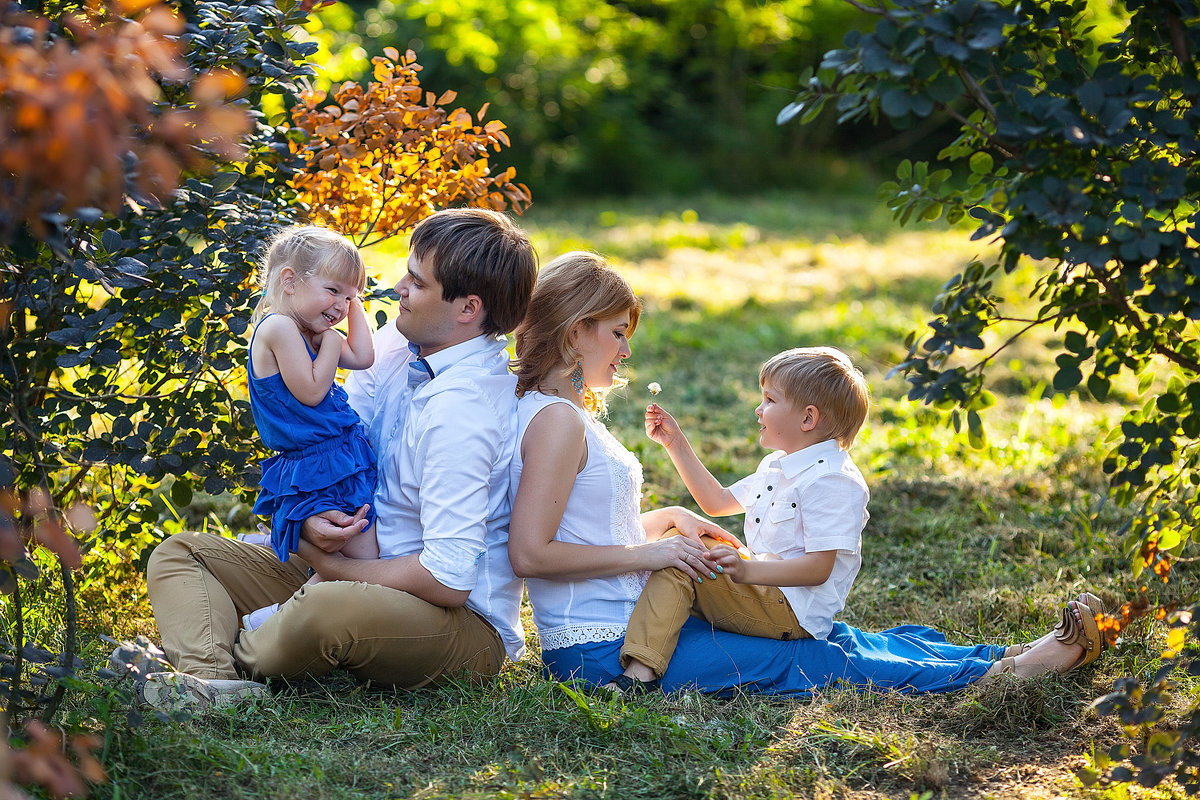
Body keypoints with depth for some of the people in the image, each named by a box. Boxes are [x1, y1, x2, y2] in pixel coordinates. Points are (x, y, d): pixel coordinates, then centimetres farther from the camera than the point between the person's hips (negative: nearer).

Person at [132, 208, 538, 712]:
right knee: (179, 554, 4)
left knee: (324, 611, -42)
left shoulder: (461, 411, -25)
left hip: (465, 623, -10)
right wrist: (309, 519, -13)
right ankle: (210, 677, -28)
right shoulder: (397, 341, 2)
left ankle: (235, 659, -9)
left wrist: (331, 566, -14)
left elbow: (449, 580, -28)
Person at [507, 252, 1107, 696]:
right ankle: (1002, 675, -3)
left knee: (830, 637, 6)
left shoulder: (565, 413, 16)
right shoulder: (557, 420, -17)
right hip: (600, 650, -10)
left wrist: (666, 519, 9)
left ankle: (1008, 656, 7)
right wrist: (645, 551, -17)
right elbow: (530, 552, -24)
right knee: (811, 660, -7)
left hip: (628, 619, 10)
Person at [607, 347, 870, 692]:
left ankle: (641, 671, -29)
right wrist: (676, 444, 21)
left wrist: (746, 570, -36)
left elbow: (819, 568, -24)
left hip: (792, 612, -11)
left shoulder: (833, 481, -17)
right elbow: (717, 502, 27)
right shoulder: (777, 466, 16)